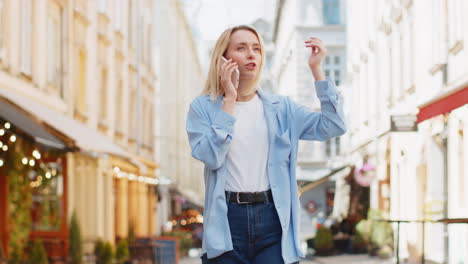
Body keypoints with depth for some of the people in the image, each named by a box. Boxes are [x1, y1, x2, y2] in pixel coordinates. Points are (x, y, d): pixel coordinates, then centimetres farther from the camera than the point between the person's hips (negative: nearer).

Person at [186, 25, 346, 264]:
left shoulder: (280, 108, 11)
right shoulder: (203, 108, 4)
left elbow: (333, 126, 0)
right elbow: (211, 156, -12)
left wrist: (316, 69, -4)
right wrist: (229, 101, -8)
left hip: (272, 219, 2)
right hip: (228, 220, -1)